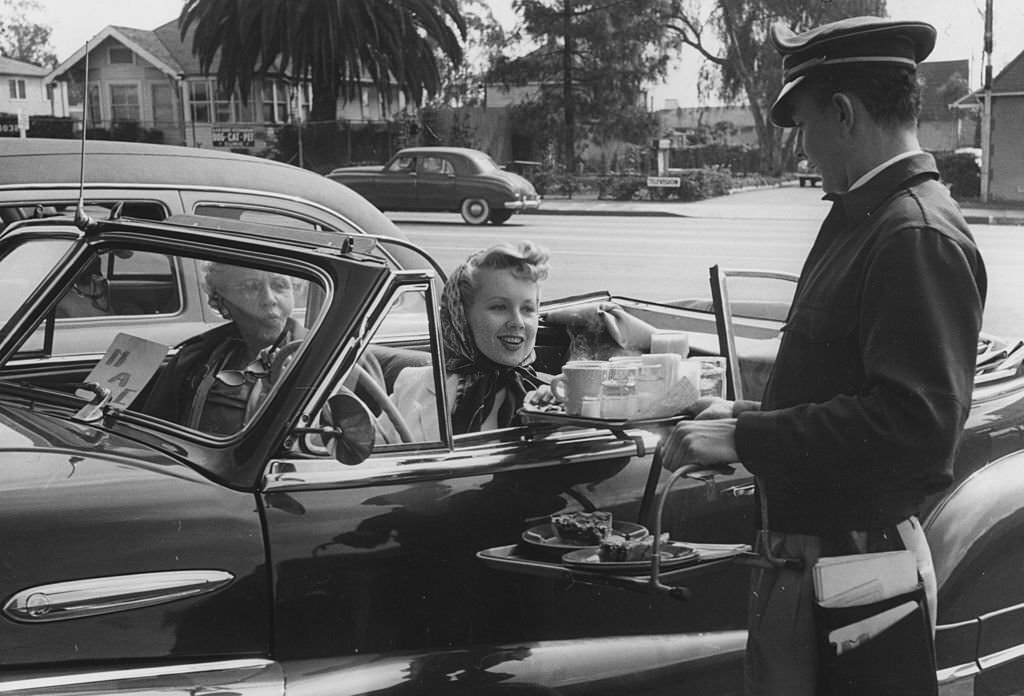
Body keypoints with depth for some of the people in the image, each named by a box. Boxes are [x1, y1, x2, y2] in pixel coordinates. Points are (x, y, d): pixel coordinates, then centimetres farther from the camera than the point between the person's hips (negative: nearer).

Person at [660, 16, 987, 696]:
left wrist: (747, 439, -23)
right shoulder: (863, 217, 13)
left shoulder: (918, 236, -19)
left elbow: (915, 423, -27)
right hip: (808, 554, 9)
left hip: (854, 575, -9)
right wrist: (748, 416, 12)